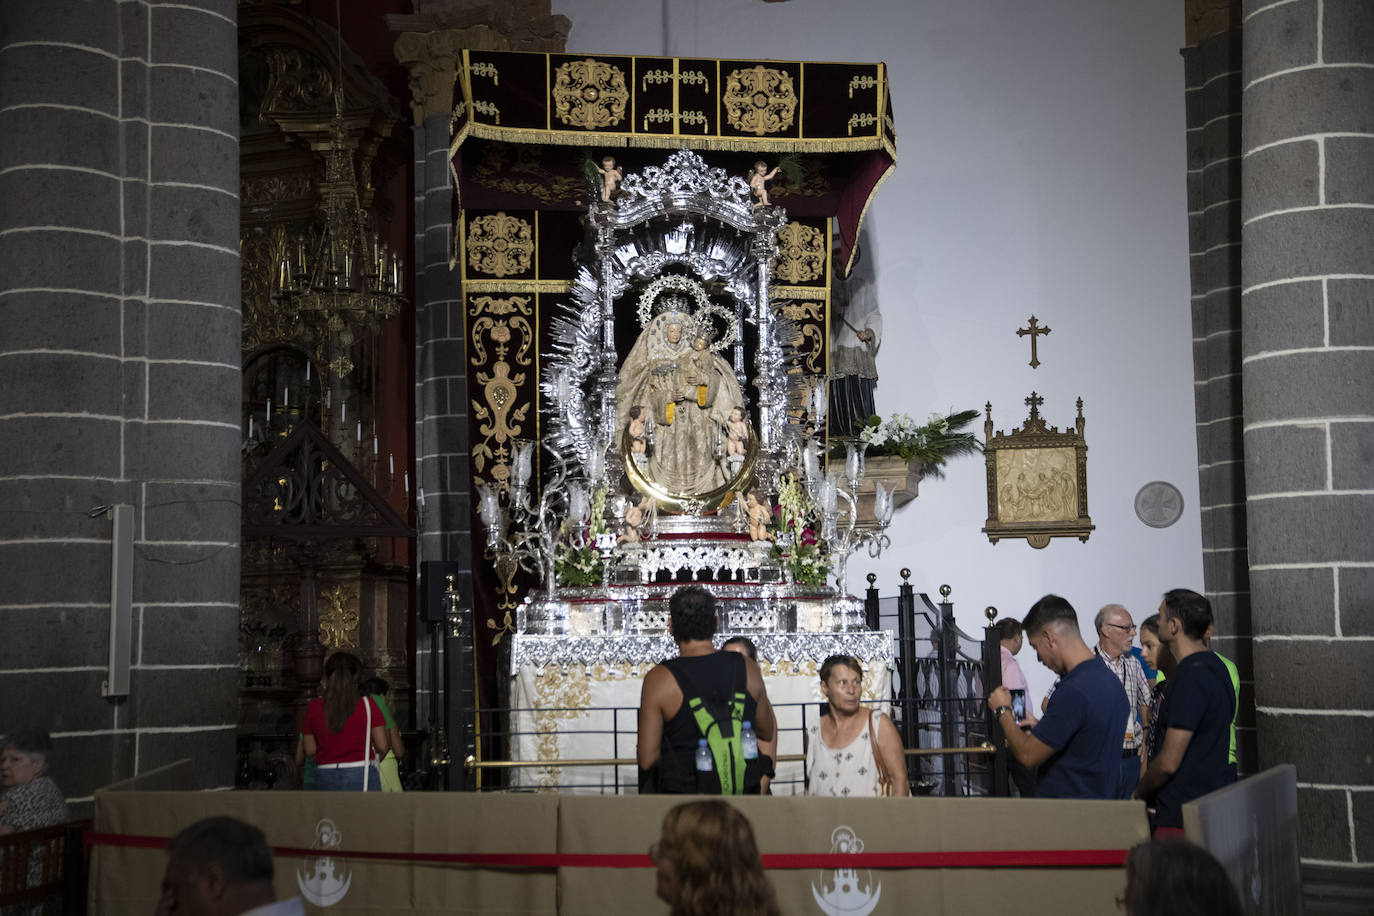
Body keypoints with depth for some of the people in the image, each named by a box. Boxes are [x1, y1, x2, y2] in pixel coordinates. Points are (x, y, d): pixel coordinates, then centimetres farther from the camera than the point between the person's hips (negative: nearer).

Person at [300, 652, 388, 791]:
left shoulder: (313, 707, 1)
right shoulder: (367, 704, -4)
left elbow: (309, 750, 5)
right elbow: (382, 746, -3)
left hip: (326, 779, 2)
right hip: (362, 775, -2)